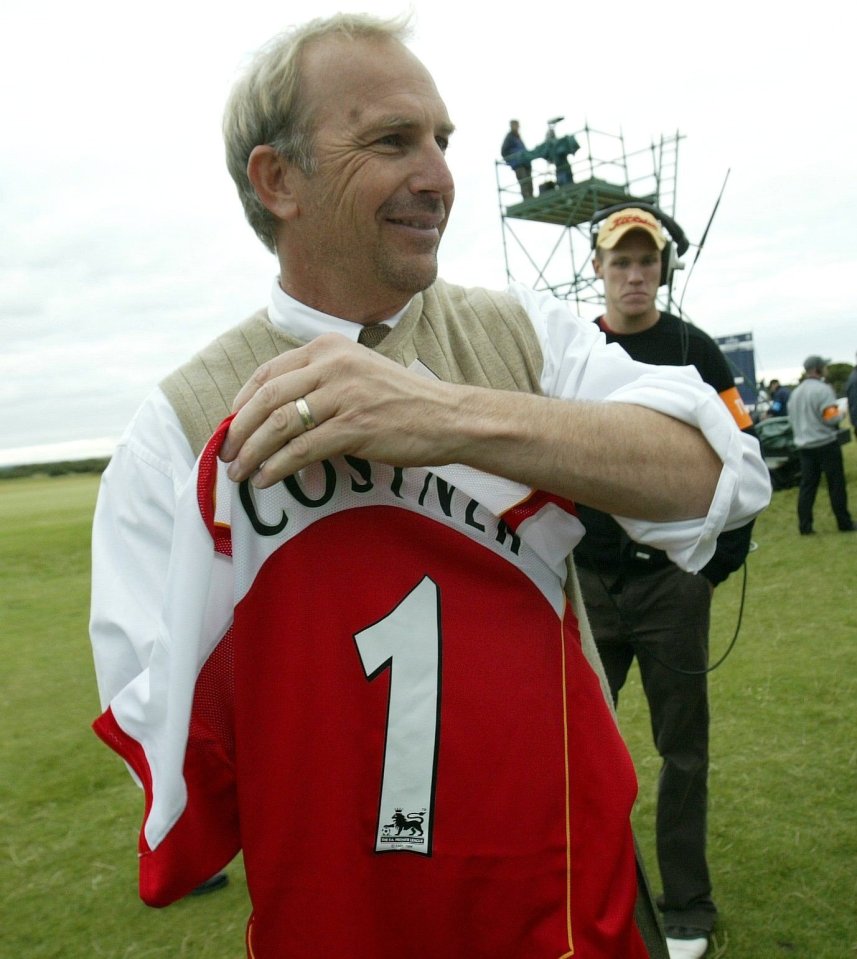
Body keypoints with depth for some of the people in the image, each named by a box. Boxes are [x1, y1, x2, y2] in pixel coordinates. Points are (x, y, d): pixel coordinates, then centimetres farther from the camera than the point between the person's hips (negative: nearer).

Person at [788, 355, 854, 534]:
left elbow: (792, 418, 18)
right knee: (836, 484, 3)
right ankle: (844, 523, 9)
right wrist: (841, 415, 2)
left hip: (804, 444, 7)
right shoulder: (822, 389, -13)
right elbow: (831, 417, -17)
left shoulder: (796, 392, 12)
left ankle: (804, 526, 4)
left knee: (807, 485, 6)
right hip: (826, 443, -7)